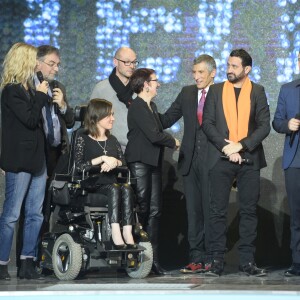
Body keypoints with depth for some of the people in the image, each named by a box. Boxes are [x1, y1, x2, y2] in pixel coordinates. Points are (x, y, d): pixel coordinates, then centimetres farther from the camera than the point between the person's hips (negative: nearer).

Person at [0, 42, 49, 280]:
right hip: (19, 162, -8)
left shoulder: (29, 90, 15)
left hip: (36, 160, 8)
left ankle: (28, 263, 10)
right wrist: (41, 96, -6)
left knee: (35, 214, 6)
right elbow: (30, 119, -18)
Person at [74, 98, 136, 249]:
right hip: (92, 187, -4)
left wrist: (114, 162, -10)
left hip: (112, 184, 4)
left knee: (127, 189, -30)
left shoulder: (112, 140, 23)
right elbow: (79, 166, -9)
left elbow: (124, 163, 12)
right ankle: (116, 235, -48)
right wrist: (103, 159, -13)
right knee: (114, 189, -35)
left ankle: (128, 234, -44)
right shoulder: (83, 139, 6)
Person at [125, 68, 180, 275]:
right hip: (140, 162, -9)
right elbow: (154, 135, -18)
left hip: (153, 162, 9)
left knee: (154, 211, 5)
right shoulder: (137, 107, -12)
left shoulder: (152, 107, 19)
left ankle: (153, 258, 7)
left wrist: (168, 141, 2)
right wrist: (173, 142, -3)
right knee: (141, 210, -8)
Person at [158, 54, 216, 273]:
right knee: (193, 210, 6)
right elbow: (166, 120, 12)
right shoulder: (187, 93, 14)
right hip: (190, 160, 5)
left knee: (211, 209, -1)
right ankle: (197, 258, 10)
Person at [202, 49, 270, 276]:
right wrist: (225, 146, -9)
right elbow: (207, 123, 4)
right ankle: (217, 260, 3)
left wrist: (240, 145, -11)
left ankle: (247, 261, 7)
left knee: (249, 210, 2)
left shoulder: (257, 92, 7)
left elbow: (264, 125, 0)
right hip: (220, 159, 0)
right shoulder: (216, 90, 10)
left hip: (249, 158, 0)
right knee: (218, 211, -1)